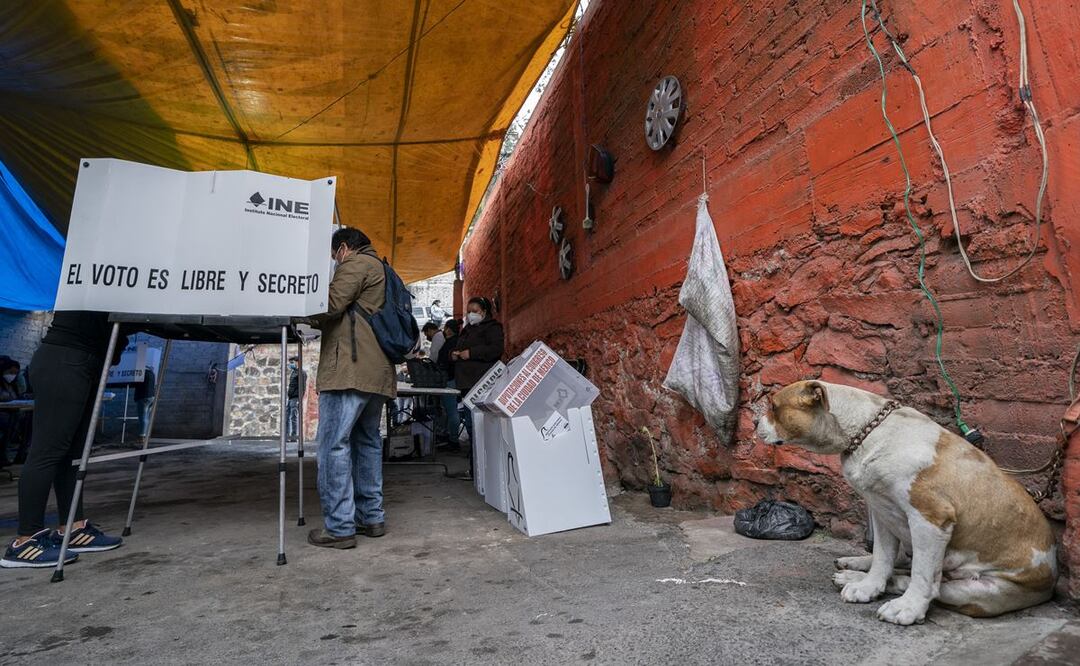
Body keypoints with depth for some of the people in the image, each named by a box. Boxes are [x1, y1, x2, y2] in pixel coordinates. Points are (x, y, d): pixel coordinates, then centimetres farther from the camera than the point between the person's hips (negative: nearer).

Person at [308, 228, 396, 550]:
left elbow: (331, 304, -12)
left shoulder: (356, 264, 0)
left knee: (334, 444, -7)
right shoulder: (380, 269, 28)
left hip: (350, 368, -10)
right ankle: (372, 517, 18)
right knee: (367, 441, 13)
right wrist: (321, 321, 26)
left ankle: (339, 527, -4)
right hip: (377, 371, 10)